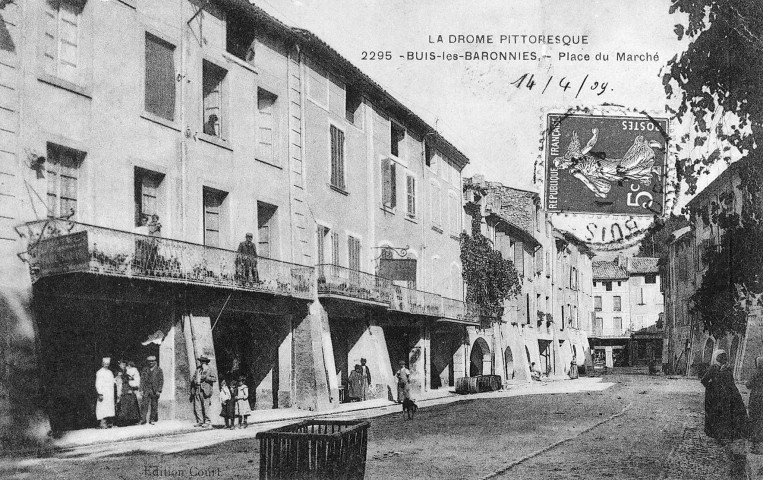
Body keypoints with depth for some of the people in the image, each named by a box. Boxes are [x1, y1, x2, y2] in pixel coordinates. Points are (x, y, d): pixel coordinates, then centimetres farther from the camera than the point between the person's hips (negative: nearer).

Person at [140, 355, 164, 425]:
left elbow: (161, 381, 1)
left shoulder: (159, 370, 4)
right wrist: (141, 389, 0)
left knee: (154, 406, 3)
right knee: (144, 404, -9)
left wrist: (159, 391, -7)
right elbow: (142, 379, 9)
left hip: (155, 391, -1)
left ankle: (152, 420, 11)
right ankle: (143, 419, -9)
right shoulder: (145, 369, 10)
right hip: (146, 390, 1)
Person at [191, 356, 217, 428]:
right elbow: (193, 379, 27)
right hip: (197, 391, 5)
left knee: (205, 407, -8)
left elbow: (215, 379, -8)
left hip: (204, 391, -5)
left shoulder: (209, 371, 4)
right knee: (197, 407, 0)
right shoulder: (197, 370, 19)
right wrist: (194, 381, 5)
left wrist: (206, 378, -13)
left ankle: (207, 422, -4)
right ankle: (200, 421, 5)